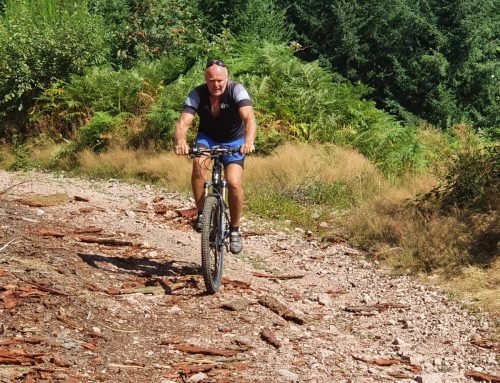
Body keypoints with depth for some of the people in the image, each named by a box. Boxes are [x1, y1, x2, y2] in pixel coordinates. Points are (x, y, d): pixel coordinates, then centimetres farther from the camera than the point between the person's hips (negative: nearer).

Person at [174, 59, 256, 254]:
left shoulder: (236, 90, -26)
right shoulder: (197, 94, -22)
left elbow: (249, 118, -41)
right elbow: (182, 123, -34)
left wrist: (249, 141, -61)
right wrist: (181, 142, -56)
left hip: (234, 140, -1)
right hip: (207, 138, 1)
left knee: (234, 183, -20)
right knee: (199, 162, -31)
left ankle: (234, 229, 2)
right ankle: (201, 214, -16)